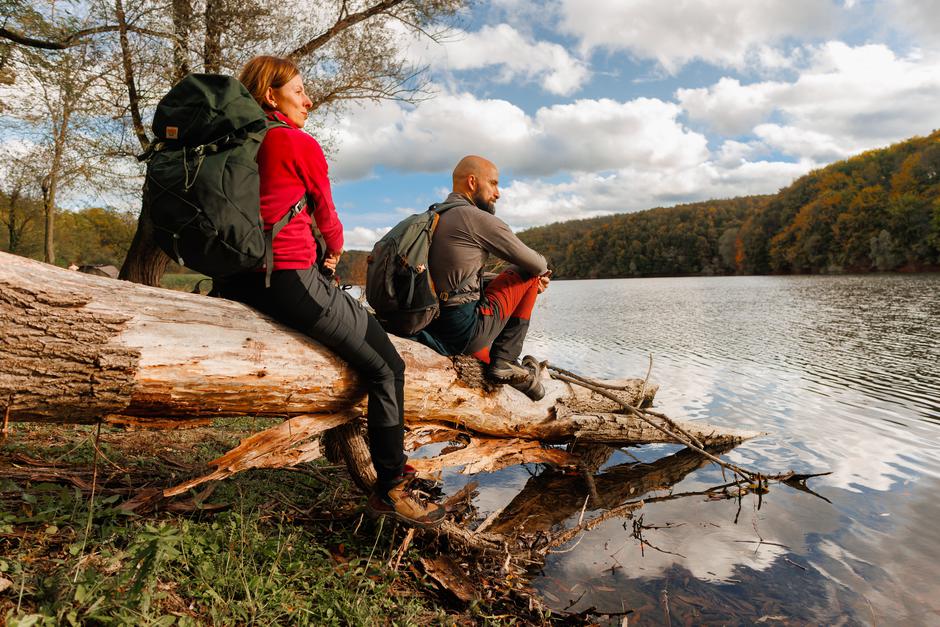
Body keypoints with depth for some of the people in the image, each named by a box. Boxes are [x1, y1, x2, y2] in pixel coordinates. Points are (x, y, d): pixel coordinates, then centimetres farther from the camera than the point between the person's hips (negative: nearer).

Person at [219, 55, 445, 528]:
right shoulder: (301, 144, -7)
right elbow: (326, 217, 4)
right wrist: (334, 251, 24)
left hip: (239, 283, 9)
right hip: (291, 281, -9)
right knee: (386, 366, 1)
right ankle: (390, 491, 7)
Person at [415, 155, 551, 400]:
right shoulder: (478, 218, -10)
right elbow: (536, 265, -3)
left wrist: (535, 274, 18)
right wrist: (542, 270, 23)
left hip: (428, 326, 9)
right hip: (467, 330, -9)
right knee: (530, 274, 9)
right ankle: (505, 360, 8)